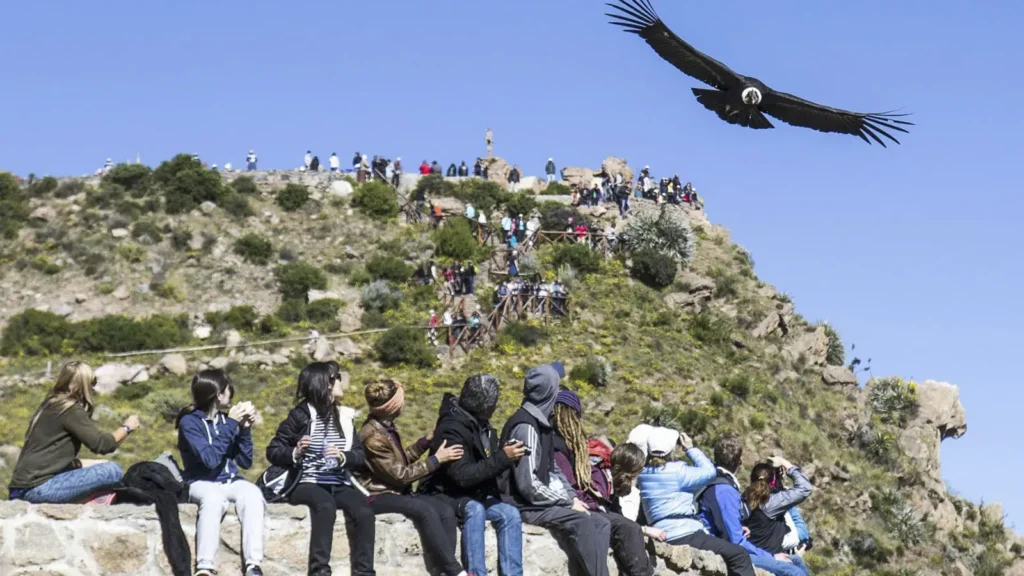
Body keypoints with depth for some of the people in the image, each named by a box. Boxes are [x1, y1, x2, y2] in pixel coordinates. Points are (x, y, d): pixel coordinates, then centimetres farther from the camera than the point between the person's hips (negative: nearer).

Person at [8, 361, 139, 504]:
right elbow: (101, 444, -9)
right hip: (38, 489, -9)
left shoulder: (49, 406, 17)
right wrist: (126, 428, 7)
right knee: (112, 471, -13)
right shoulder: (71, 409, -8)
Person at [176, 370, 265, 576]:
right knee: (213, 497, -39)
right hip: (202, 483, -4)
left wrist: (245, 429, -5)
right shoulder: (190, 421, -7)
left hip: (230, 481, 4)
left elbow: (245, 462, 8)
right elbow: (210, 459, -20)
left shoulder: (226, 419, 7)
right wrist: (231, 424, -18)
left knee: (252, 494, -31)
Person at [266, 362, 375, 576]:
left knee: (364, 510, -26)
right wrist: (295, 453, -18)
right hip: (306, 483, -4)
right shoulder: (300, 415, 0)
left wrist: (343, 457, -10)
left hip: (339, 484, 5)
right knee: (325, 504, -38)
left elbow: (361, 455, 12)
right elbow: (272, 451, 1)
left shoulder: (343, 416, 15)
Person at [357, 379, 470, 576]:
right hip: (378, 496, -8)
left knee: (444, 509, -17)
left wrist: (427, 441, 11)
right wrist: (436, 459, -13)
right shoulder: (373, 435, -17)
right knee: (425, 510, -33)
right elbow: (400, 474, -17)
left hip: (396, 491, 8)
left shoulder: (386, 427, 11)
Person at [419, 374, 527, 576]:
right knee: (475, 509, -36)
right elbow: (462, 476, -29)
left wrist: (507, 456, -1)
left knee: (510, 513, -17)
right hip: (447, 495, -7)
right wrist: (503, 458, -28)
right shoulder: (452, 428, -20)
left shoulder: (482, 425, 7)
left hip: (477, 494, 8)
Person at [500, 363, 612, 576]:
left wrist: (571, 496, 3)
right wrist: (568, 502, -16)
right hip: (525, 504, -10)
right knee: (582, 523, -25)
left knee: (601, 523, -2)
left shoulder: (541, 422, 14)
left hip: (540, 500, 10)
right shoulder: (526, 427, -17)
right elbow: (528, 484, -23)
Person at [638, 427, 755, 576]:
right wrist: (690, 448, 5)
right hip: (685, 535, -9)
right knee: (739, 555, -5)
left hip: (665, 536, 9)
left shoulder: (644, 473, 6)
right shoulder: (677, 471, -13)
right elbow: (709, 471, -3)